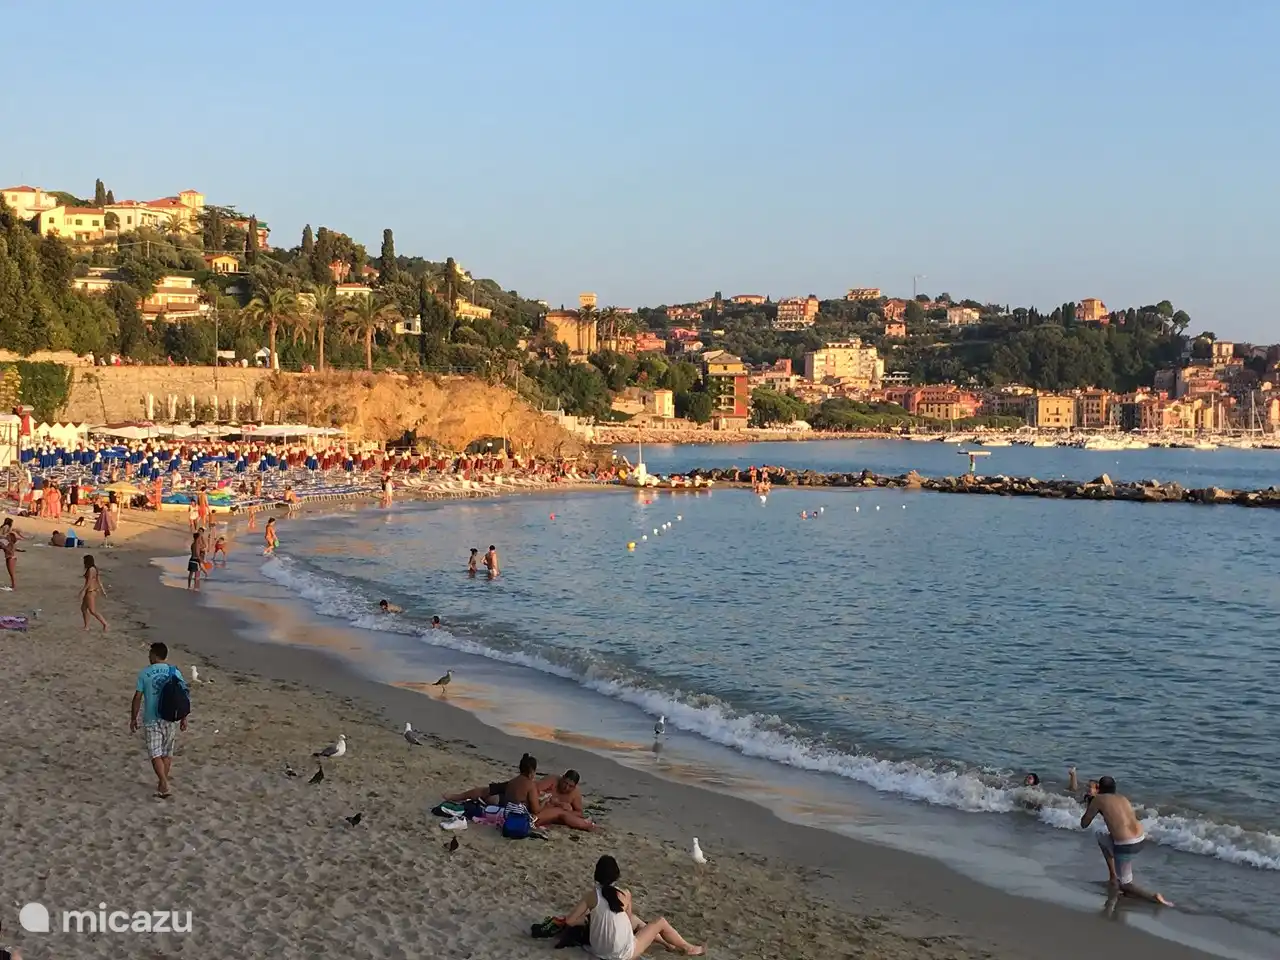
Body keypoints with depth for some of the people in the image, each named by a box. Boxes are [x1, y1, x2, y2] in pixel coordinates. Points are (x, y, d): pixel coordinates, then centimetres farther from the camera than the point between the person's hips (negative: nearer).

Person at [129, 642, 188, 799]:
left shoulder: (144, 673, -5)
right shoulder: (175, 672, 1)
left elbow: (137, 697, -5)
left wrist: (133, 718, 5)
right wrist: (183, 718, 11)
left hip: (152, 719, -3)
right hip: (171, 719, 3)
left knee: (155, 754, -2)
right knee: (167, 753, 16)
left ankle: (164, 784, -18)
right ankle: (163, 783, 26)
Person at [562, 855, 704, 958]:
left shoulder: (592, 895, -9)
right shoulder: (625, 894, -11)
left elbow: (569, 920, -8)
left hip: (599, 951, 4)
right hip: (623, 954, -4)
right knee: (661, 922, 16)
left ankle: (666, 943, 44)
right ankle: (687, 948, 36)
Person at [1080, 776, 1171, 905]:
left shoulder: (1098, 799, 2)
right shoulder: (1122, 797, 17)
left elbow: (1084, 823, 11)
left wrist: (1090, 806, 26)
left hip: (1126, 846, -7)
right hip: (1141, 840, 7)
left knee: (1125, 886, 11)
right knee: (1102, 839, 31)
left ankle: (1154, 898, -10)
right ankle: (1113, 876, 34)